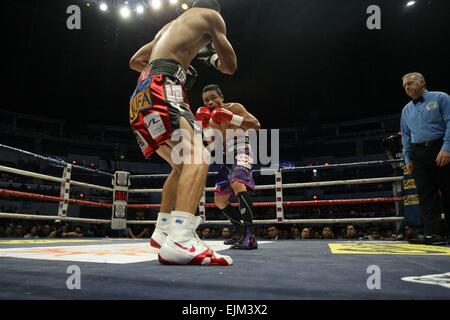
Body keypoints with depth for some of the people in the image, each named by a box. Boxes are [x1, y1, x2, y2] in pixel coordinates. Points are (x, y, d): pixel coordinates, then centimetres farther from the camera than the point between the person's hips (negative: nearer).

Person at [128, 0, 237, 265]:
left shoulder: (169, 26, 34)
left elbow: (135, 61, 37)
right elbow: (231, 66, 14)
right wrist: (209, 55, 33)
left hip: (142, 95, 9)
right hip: (161, 89, -8)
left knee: (182, 166, 18)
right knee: (198, 157, -23)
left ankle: (163, 231, 23)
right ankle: (180, 241, -41)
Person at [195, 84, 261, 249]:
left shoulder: (234, 107, -7)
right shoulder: (212, 117, 14)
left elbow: (256, 125, -18)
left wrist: (231, 117, -27)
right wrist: (204, 125, -1)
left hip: (240, 151, -8)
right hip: (227, 157, 9)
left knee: (237, 183, -36)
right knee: (219, 199, 10)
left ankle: (250, 235, -38)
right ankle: (240, 231, 24)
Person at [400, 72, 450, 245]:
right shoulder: (406, 110, 18)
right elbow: (406, 136, 19)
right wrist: (407, 158, 11)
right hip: (418, 154, 5)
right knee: (426, 195, -2)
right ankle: (433, 233, -2)